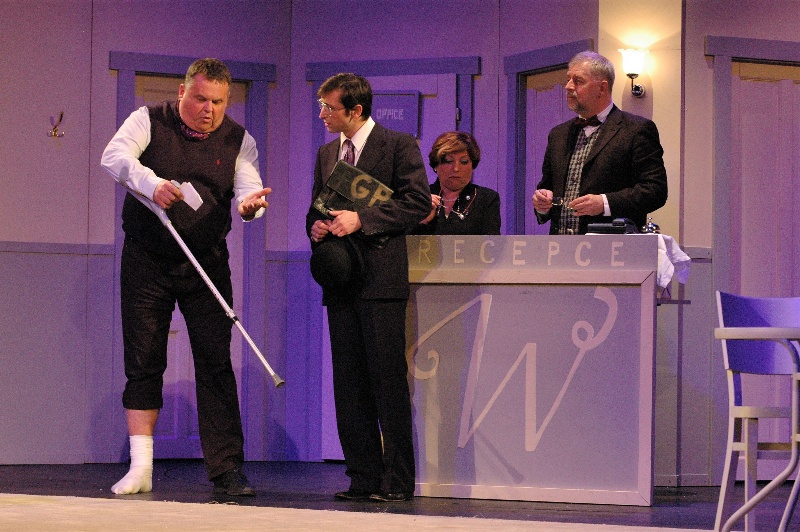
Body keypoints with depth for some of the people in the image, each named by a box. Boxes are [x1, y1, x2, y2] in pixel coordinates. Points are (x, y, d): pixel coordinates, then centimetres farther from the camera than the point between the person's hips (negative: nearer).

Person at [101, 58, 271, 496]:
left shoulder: (238, 140, 5)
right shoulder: (149, 121, -1)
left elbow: (248, 187, -7)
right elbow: (114, 156, -17)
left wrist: (249, 203, -32)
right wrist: (151, 182, -36)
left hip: (208, 264, 1)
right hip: (147, 261, -1)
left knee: (216, 362, -4)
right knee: (143, 361, 1)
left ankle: (226, 470, -3)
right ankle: (141, 468, 7)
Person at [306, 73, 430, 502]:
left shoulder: (399, 145, -2)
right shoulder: (327, 153, 18)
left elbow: (418, 201, -11)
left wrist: (361, 219, -17)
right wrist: (317, 225, 2)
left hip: (381, 278, -7)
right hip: (340, 281, 7)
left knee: (388, 379, -7)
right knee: (349, 384, 6)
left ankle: (398, 480, -3)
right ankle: (364, 477, 11)